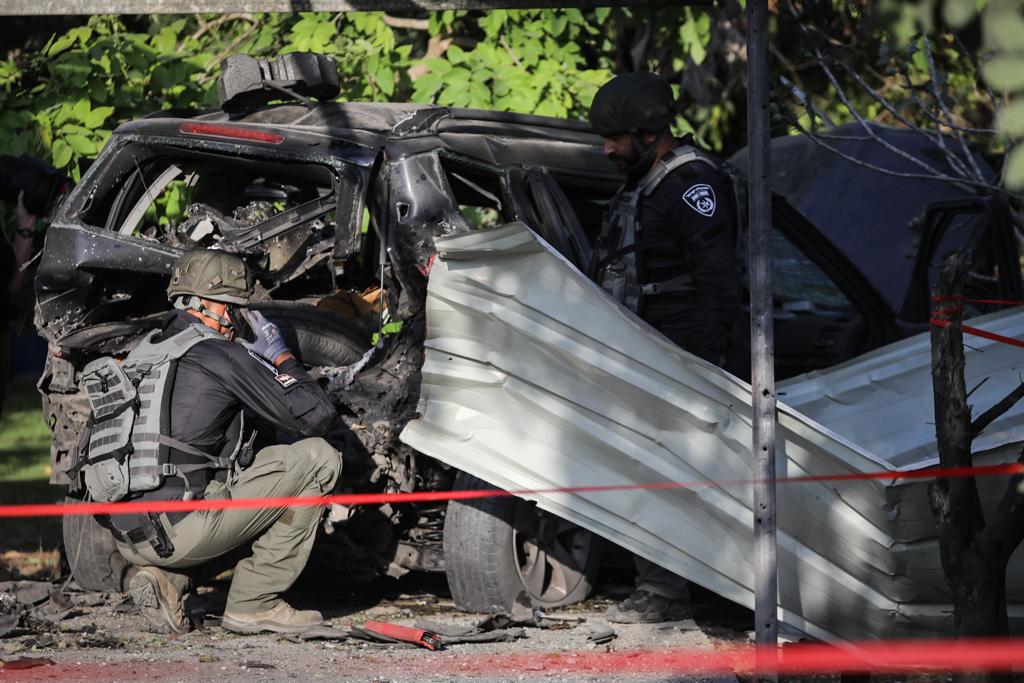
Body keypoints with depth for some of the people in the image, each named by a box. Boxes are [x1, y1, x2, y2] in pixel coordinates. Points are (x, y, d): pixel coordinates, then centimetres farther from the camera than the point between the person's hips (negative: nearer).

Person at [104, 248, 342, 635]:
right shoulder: (222, 356, -6)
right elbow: (316, 417, -5)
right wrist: (281, 357, 14)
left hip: (129, 537, 8)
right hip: (177, 534, -8)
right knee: (318, 458, -1)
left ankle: (166, 578, 11)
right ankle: (254, 603, 1)